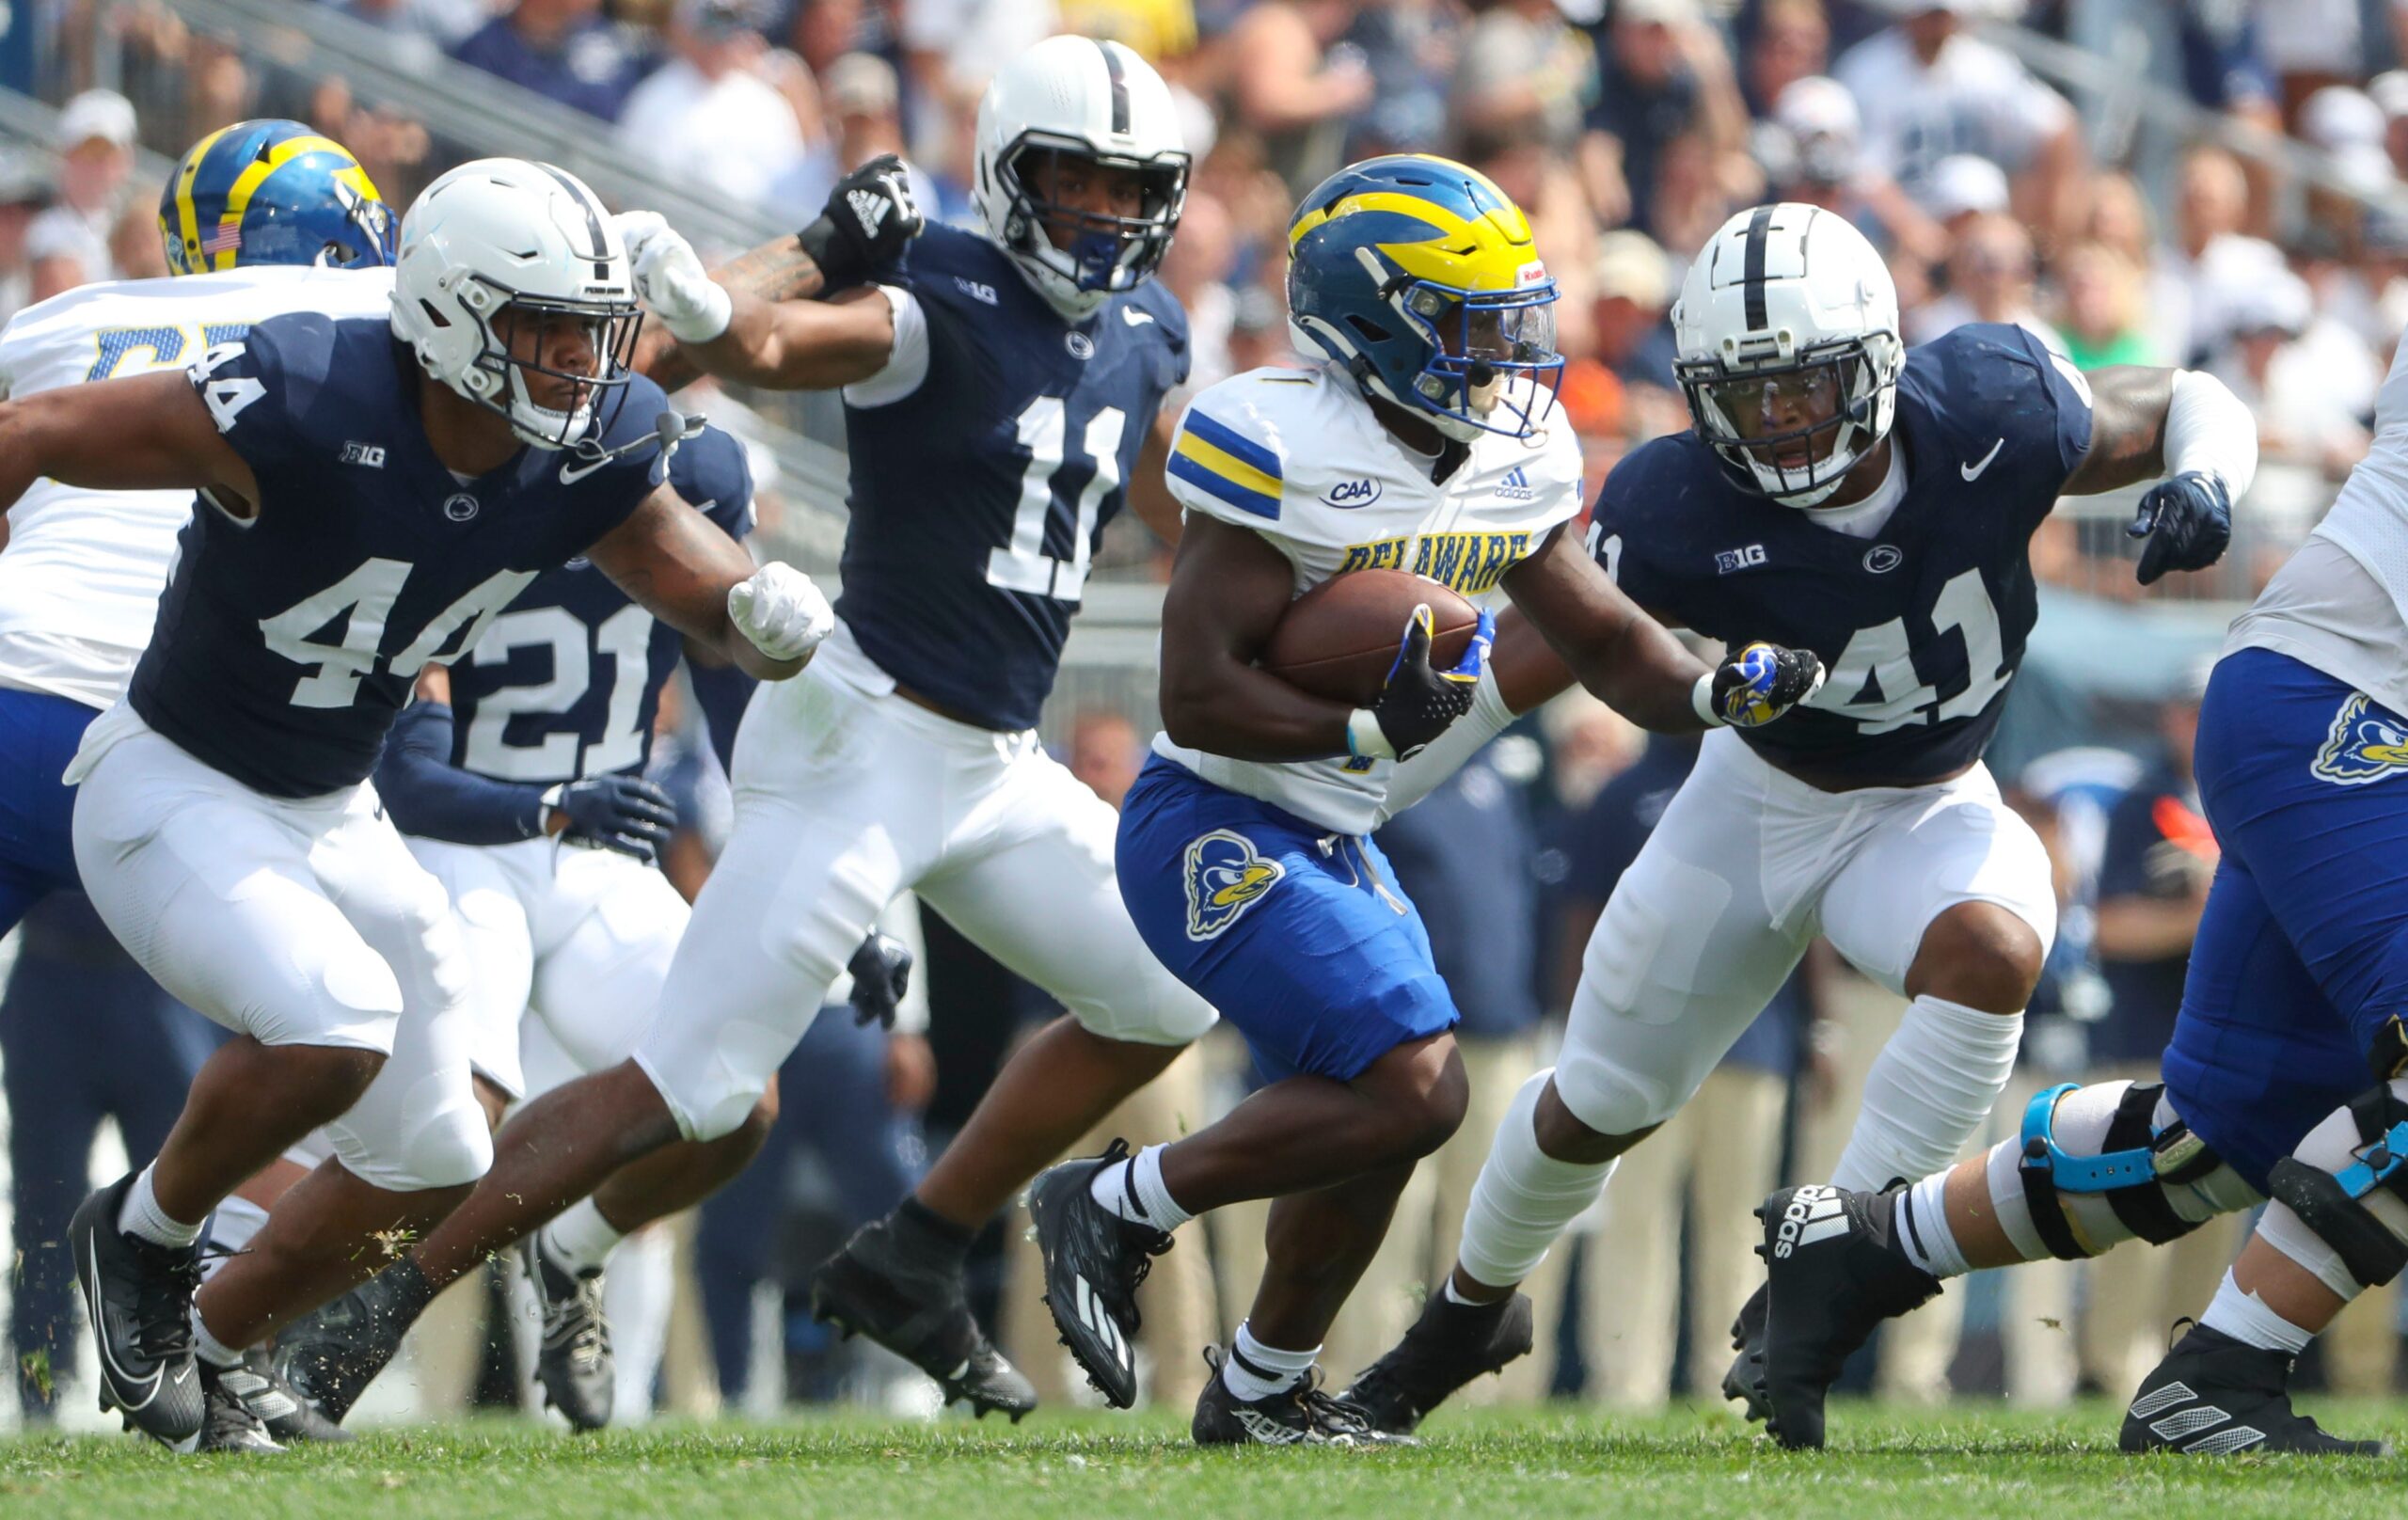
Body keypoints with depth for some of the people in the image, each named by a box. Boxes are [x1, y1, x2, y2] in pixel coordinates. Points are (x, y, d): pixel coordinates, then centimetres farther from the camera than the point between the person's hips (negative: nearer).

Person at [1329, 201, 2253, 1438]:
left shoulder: (1994, 415, -26)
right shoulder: (1679, 514, -29)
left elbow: (2190, 404, -8)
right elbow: (1531, 660, -17)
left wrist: (2201, 480, -30)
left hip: (1929, 813, 0)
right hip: (1760, 798, 0)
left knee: (1990, 953, -35)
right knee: (1598, 1104, 11)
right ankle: (1470, 1311, 45)